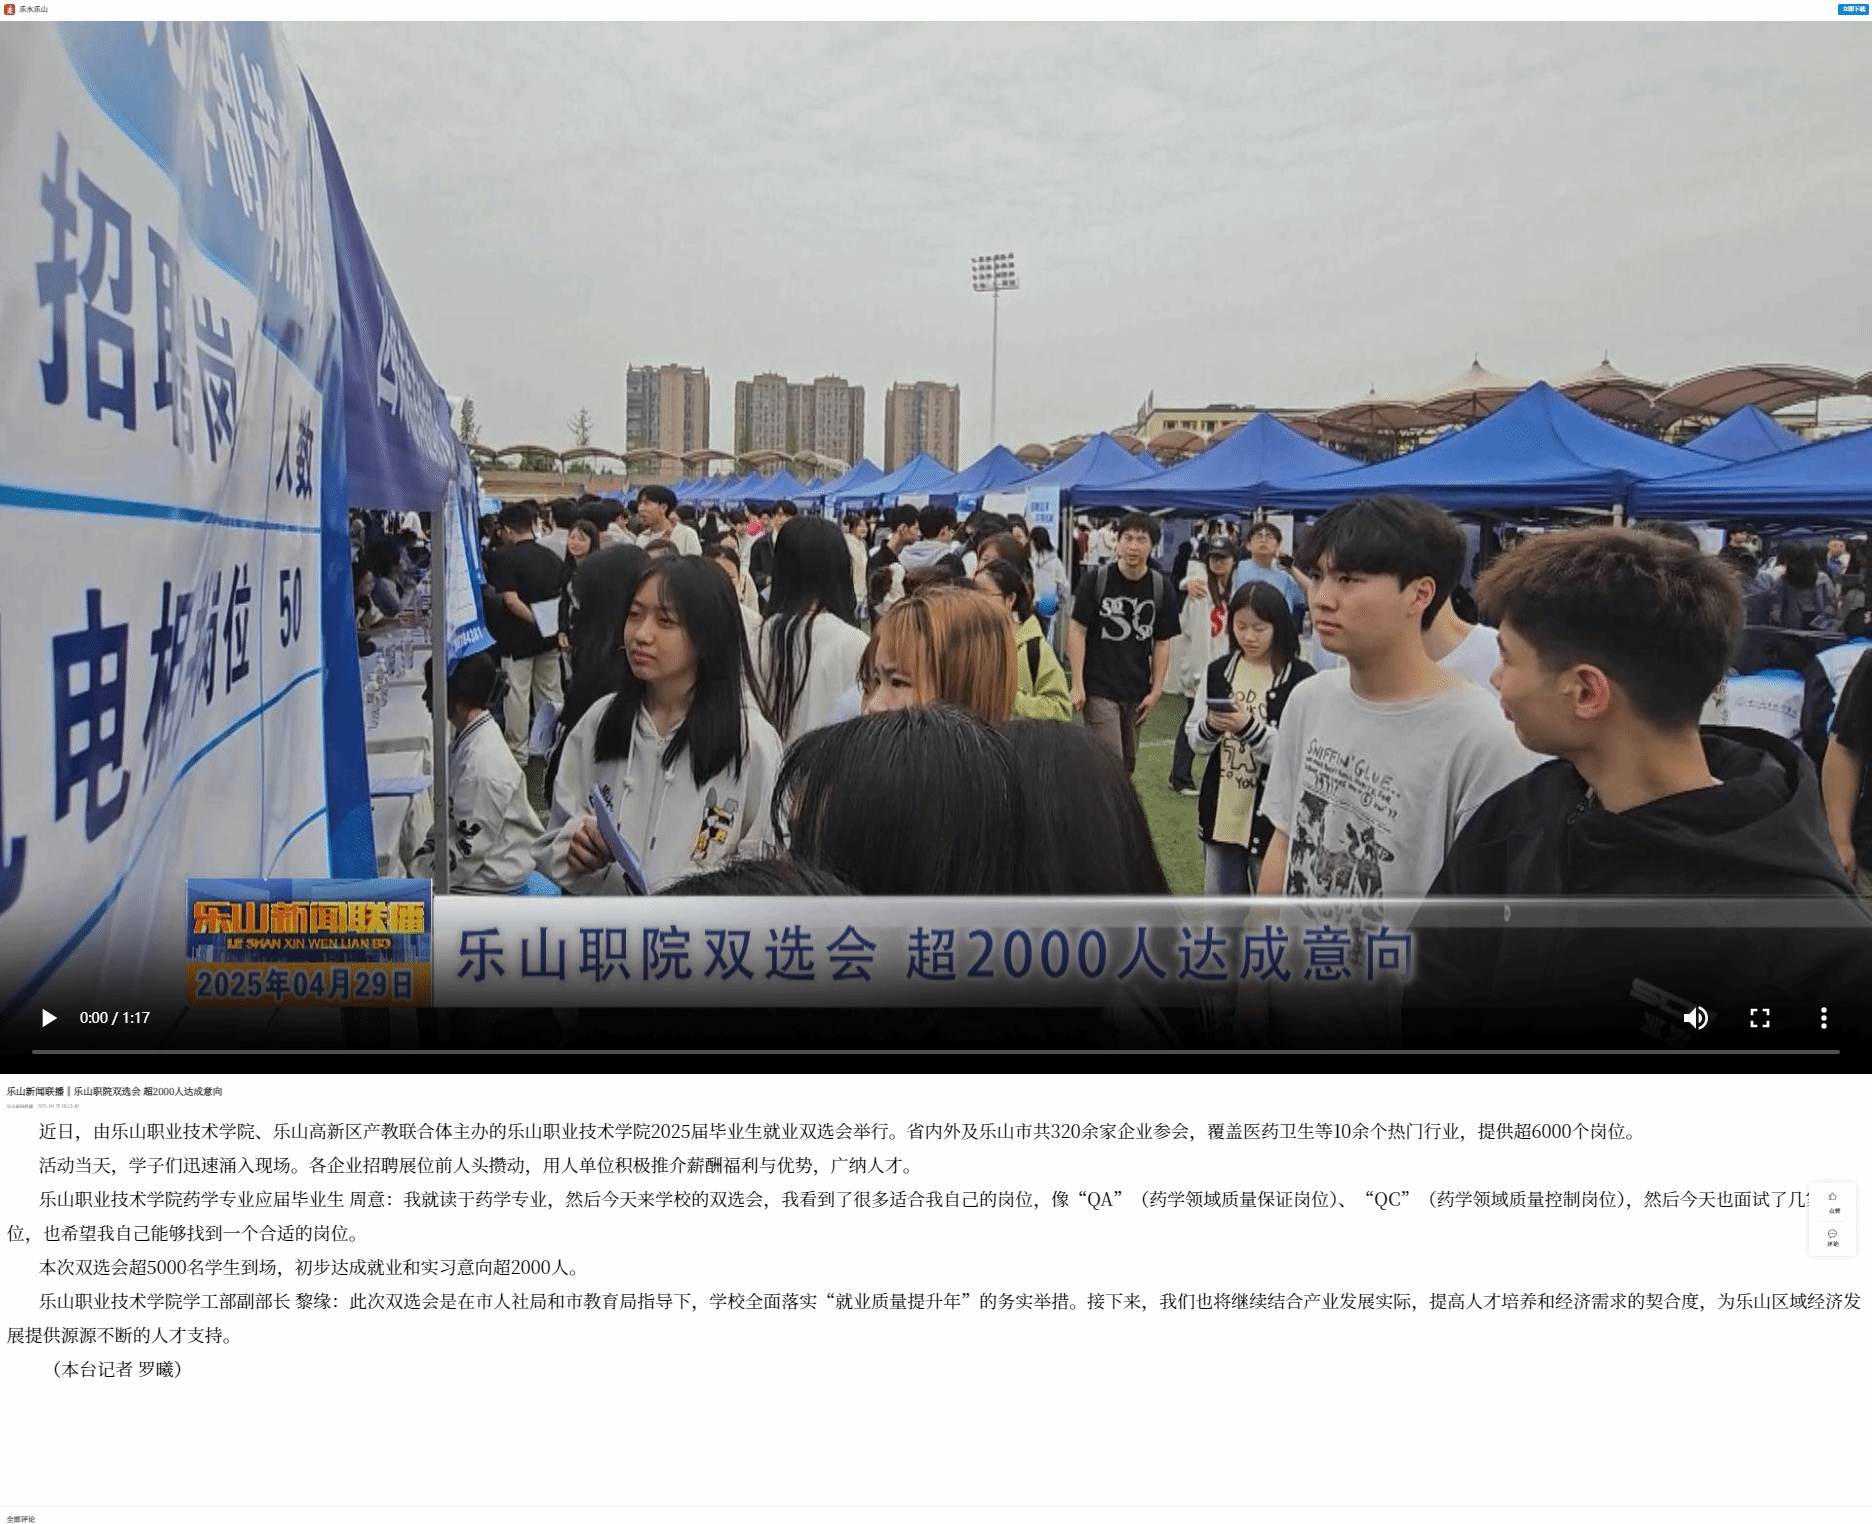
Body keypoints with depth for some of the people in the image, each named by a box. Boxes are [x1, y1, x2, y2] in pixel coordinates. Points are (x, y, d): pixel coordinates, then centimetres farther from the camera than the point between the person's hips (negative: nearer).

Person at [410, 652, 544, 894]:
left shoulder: (483, 763, -26)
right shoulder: (467, 740, 2)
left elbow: (468, 848, -22)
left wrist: (419, 876, -13)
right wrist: (421, 859, 7)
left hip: (490, 880, -9)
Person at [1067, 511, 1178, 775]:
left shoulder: (1161, 587, 0)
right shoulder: (1096, 579, -8)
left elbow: (1162, 643, 6)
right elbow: (1077, 630, -6)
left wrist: (1156, 691, 2)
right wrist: (1077, 684, -11)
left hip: (1138, 693, 4)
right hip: (1099, 690, -4)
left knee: (1128, 765, 15)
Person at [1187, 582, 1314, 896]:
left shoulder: (1300, 680, -11)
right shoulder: (1217, 672, 3)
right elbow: (1195, 742, 7)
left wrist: (1248, 727, -27)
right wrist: (1210, 727, -15)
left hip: (1272, 817, -4)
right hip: (1220, 811, 5)